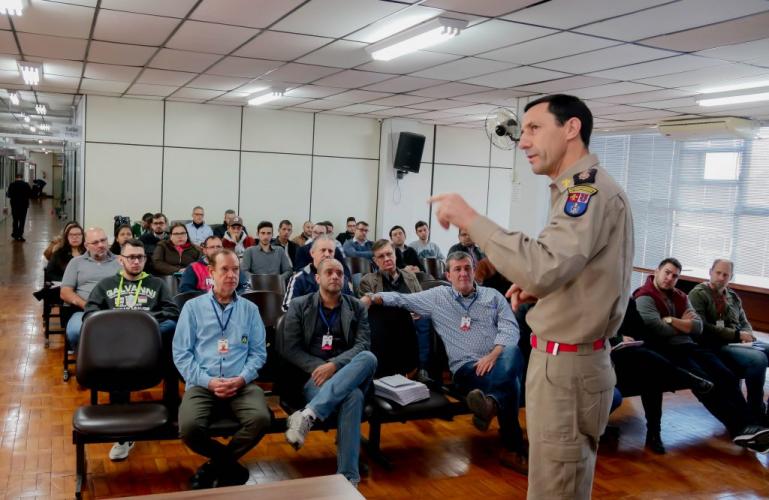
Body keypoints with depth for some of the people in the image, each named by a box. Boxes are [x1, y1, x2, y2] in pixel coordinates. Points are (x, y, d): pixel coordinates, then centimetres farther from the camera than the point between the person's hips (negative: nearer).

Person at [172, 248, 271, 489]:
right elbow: (181, 353, 3)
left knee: (261, 419, -29)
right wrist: (208, 381, -10)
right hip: (202, 384, -1)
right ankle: (231, 466, 0)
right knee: (189, 428, -30)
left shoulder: (250, 309, 15)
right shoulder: (193, 307, 9)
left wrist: (242, 378, -10)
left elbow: (259, 352, 9)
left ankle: (216, 466, -2)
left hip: (241, 384, 1)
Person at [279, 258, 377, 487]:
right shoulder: (299, 306, 9)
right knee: (353, 396, -36)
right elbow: (289, 349, 2)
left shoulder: (356, 307, 13)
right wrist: (319, 367, -15)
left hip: (349, 376, 3)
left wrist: (334, 365, -19)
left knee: (369, 357, -36)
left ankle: (308, 415, -42)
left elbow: (363, 345, -1)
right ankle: (348, 477, -34)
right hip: (313, 376, -2)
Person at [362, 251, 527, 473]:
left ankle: (491, 403, -57)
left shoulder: (493, 295, 16)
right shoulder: (437, 297, 15)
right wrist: (373, 297, -6)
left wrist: (493, 355, -14)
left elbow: (510, 328, 4)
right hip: (466, 367, -1)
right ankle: (513, 449, -34)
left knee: (512, 353, -38)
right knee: (509, 381, -34)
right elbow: (402, 299, 13)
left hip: (496, 360, 2)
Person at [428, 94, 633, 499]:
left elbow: (543, 267, -33)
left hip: (567, 367, -10)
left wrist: (470, 219, -26)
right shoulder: (584, 190, 16)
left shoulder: (591, 189, -18)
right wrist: (538, 289, 8)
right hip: (566, 359, 10)